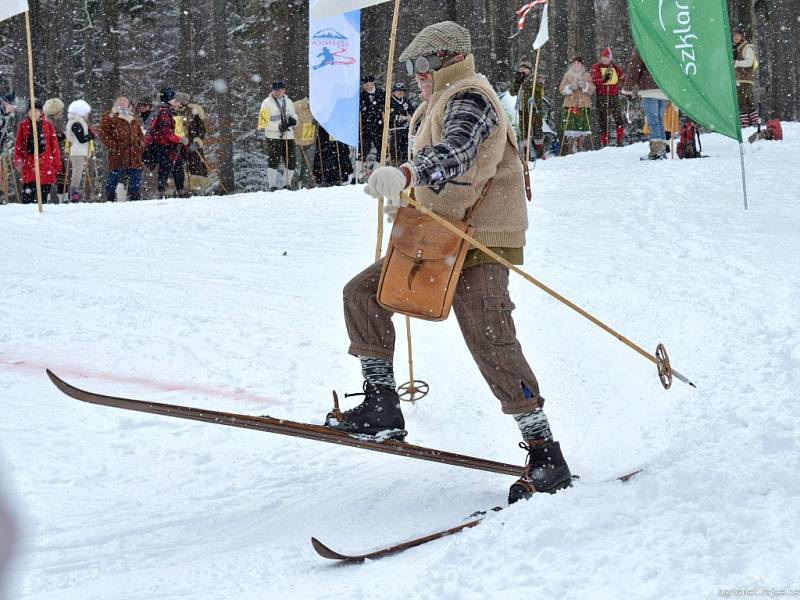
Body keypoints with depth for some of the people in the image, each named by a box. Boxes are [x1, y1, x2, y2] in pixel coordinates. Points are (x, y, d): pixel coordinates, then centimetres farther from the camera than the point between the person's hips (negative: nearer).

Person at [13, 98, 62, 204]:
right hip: (28, 164, -1)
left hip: (45, 163, 1)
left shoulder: (47, 125, 5)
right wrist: (18, 160, -3)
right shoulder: (23, 125, 5)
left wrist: (57, 165, 4)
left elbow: (54, 145, 6)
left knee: (43, 196, 4)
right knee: (28, 195, -9)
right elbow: (18, 144, 8)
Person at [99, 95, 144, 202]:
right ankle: (110, 199, 0)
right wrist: (113, 146, -13)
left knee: (136, 178, 5)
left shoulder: (133, 117, 24)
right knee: (114, 177, -6)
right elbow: (103, 133, -3)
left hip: (134, 155, 5)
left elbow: (140, 133, 29)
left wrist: (141, 145, 10)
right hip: (118, 156, -5)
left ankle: (135, 199, 12)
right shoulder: (109, 117, 6)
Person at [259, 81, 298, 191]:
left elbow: (294, 116, 26)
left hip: (288, 137, 5)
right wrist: (279, 127, -19)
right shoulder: (267, 103, 0)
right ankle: (272, 186, -5)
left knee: (291, 162, 5)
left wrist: (293, 121, 0)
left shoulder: (288, 102, 16)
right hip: (273, 137, -5)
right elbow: (264, 122, -7)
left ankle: (286, 185, 19)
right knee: (274, 162, -12)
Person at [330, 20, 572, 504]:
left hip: (480, 242, -10)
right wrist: (404, 199, 20)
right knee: (363, 294, 5)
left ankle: (547, 458, -13)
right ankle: (382, 405, 8)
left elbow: (455, 153, -33)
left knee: (490, 343, -17)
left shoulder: (469, 97, -11)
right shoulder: (438, 105, 21)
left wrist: (405, 174, -47)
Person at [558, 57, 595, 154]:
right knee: (571, 125, -12)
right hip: (570, 104, -1)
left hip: (584, 104, 1)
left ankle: (580, 148, 7)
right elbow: (561, 88, 5)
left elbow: (592, 89, 6)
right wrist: (570, 87, -13)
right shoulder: (567, 75, 11)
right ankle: (570, 149, -10)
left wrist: (585, 86, -12)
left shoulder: (587, 75, 13)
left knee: (582, 125, -4)